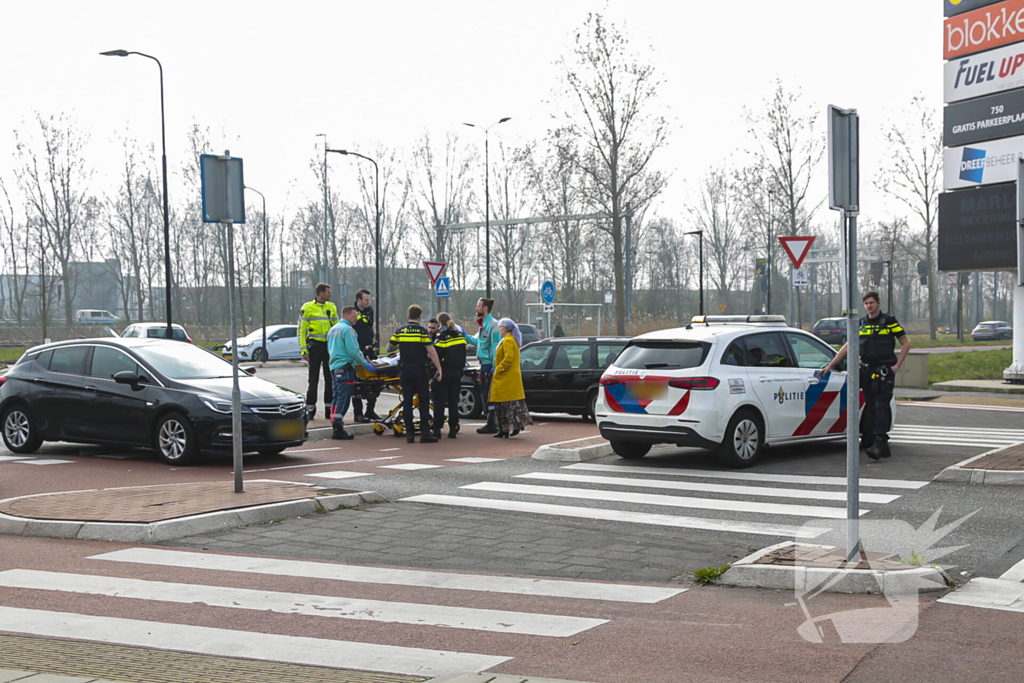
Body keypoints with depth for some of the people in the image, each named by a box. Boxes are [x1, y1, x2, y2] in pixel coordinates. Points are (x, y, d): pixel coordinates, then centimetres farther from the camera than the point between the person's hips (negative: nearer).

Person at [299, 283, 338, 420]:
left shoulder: (331, 307, 12)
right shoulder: (308, 308, -3)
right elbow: (301, 330, -4)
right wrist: (304, 350, -10)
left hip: (329, 346, 4)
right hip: (315, 345, -4)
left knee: (330, 378, 4)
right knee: (314, 379, -1)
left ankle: (329, 409, 11)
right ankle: (310, 409, 7)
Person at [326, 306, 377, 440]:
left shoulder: (332, 329, 21)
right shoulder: (347, 329, -10)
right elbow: (354, 351, -16)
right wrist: (366, 364, -9)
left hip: (334, 367, 10)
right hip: (345, 367, -10)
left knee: (337, 397, 11)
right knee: (344, 398, -10)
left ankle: (335, 428, 12)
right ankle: (337, 427, -15)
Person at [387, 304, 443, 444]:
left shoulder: (399, 332, 3)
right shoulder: (422, 331, -7)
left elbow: (388, 349, 7)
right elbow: (431, 352, -12)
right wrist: (439, 369, -8)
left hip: (404, 371, 3)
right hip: (419, 371, -3)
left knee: (407, 401, 7)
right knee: (424, 401, 3)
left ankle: (409, 433, 6)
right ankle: (425, 433, -2)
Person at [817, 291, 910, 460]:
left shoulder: (889, 321, 0)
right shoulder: (860, 324, 14)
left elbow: (906, 343, 2)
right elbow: (847, 346, 16)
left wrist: (897, 366, -6)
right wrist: (830, 365, 11)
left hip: (884, 371, -5)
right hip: (866, 370, 5)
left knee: (881, 406, -14)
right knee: (871, 408, 3)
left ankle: (880, 443, -19)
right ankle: (883, 446, 9)